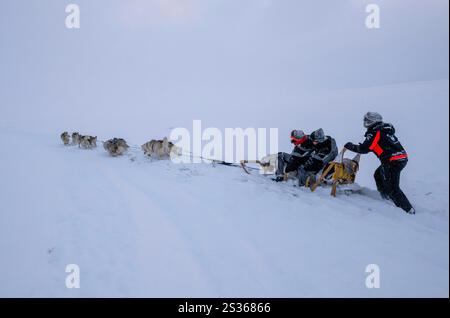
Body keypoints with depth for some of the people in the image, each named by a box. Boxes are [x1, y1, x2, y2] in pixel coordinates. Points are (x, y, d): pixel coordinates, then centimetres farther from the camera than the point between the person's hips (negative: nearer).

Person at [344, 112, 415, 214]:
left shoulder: (374, 132, -11)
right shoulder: (385, 129, 15)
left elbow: (364, 149, -15)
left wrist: (351, 146, -1)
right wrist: (364, 145, 19)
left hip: (392, 161, -9)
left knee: (392, 188, -3)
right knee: (378, 175, 25)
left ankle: (408, 209, -2)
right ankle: (387, 198, 31)